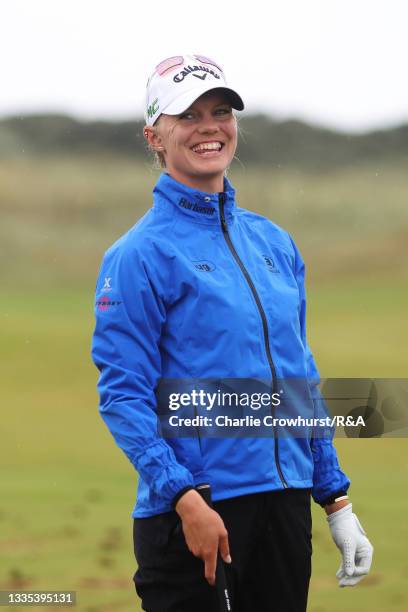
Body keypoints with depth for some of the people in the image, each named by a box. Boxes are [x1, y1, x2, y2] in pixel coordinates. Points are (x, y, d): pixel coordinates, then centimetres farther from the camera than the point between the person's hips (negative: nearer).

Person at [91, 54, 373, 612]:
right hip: (192, 511, -6)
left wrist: (337, 501, 12)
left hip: (286, 503, 6)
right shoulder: (141, 254, -6)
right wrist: (186, 500, -22)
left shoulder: (273, 242, 13)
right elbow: (122, 395, -12)